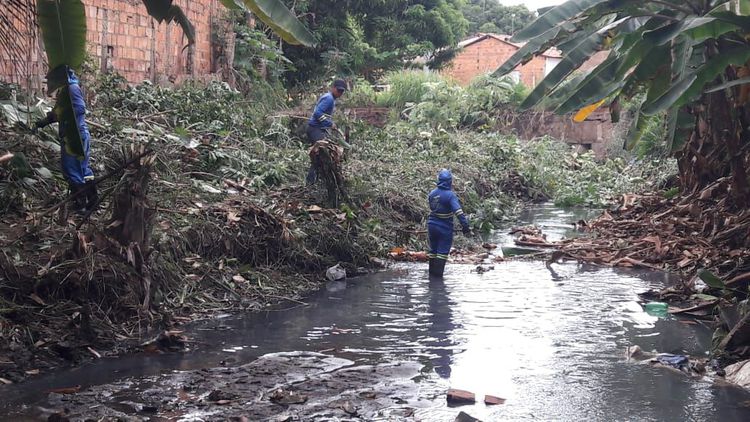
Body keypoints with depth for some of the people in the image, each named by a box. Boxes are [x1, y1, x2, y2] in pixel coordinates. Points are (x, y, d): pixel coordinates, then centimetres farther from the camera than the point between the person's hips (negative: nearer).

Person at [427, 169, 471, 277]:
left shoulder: (432, 194, 0)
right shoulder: (450, 195, -20)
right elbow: (459, 212, -26)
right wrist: (466, 227, -26)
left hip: (432, 226, 6)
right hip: (445, 229, -6)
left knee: (433, 251, 17)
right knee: (442, 252, 1)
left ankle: (432, 274, 25)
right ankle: (438, 275, 1)